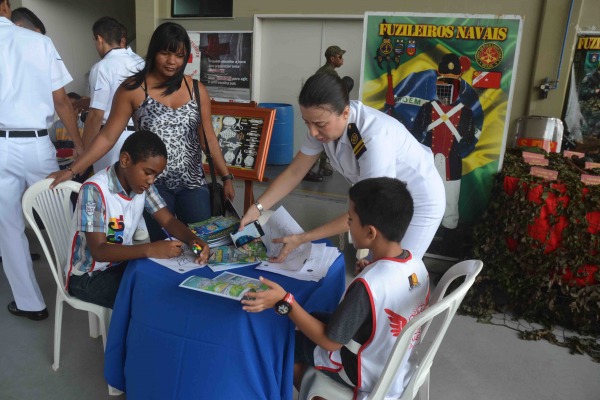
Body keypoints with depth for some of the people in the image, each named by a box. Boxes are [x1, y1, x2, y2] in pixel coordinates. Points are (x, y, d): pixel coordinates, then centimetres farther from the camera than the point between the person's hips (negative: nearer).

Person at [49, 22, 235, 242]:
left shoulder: (197, 90, 4)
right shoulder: (132, 89, -4)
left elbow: (208, 139, 9)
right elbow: (107, 137, -2)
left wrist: (226, 176, 6)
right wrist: (72, 170, -8)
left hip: (193, 183, 3)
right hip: (153, 184, -2)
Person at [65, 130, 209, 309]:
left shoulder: (142, 184, -6)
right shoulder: (95, 190, -26)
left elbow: (169, 221, -4)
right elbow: (99, 251, -29)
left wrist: (193, 239, -25)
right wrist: (150, 249, -40)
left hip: (122, 262, 6)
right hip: (89, 275, -6)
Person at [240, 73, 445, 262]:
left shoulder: (374, 138, -38)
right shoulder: (325, 123, -17)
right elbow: (294, 172, -7)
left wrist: (301, 239, -29)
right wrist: (256, 208, -17)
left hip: (418, 203, -6)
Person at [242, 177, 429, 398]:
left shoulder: (367, 285, -35)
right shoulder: (417, 265, -12)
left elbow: (330, 341, -25)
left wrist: (285, 302, -26)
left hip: (369, 377, -7)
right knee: (315, 317, 21)